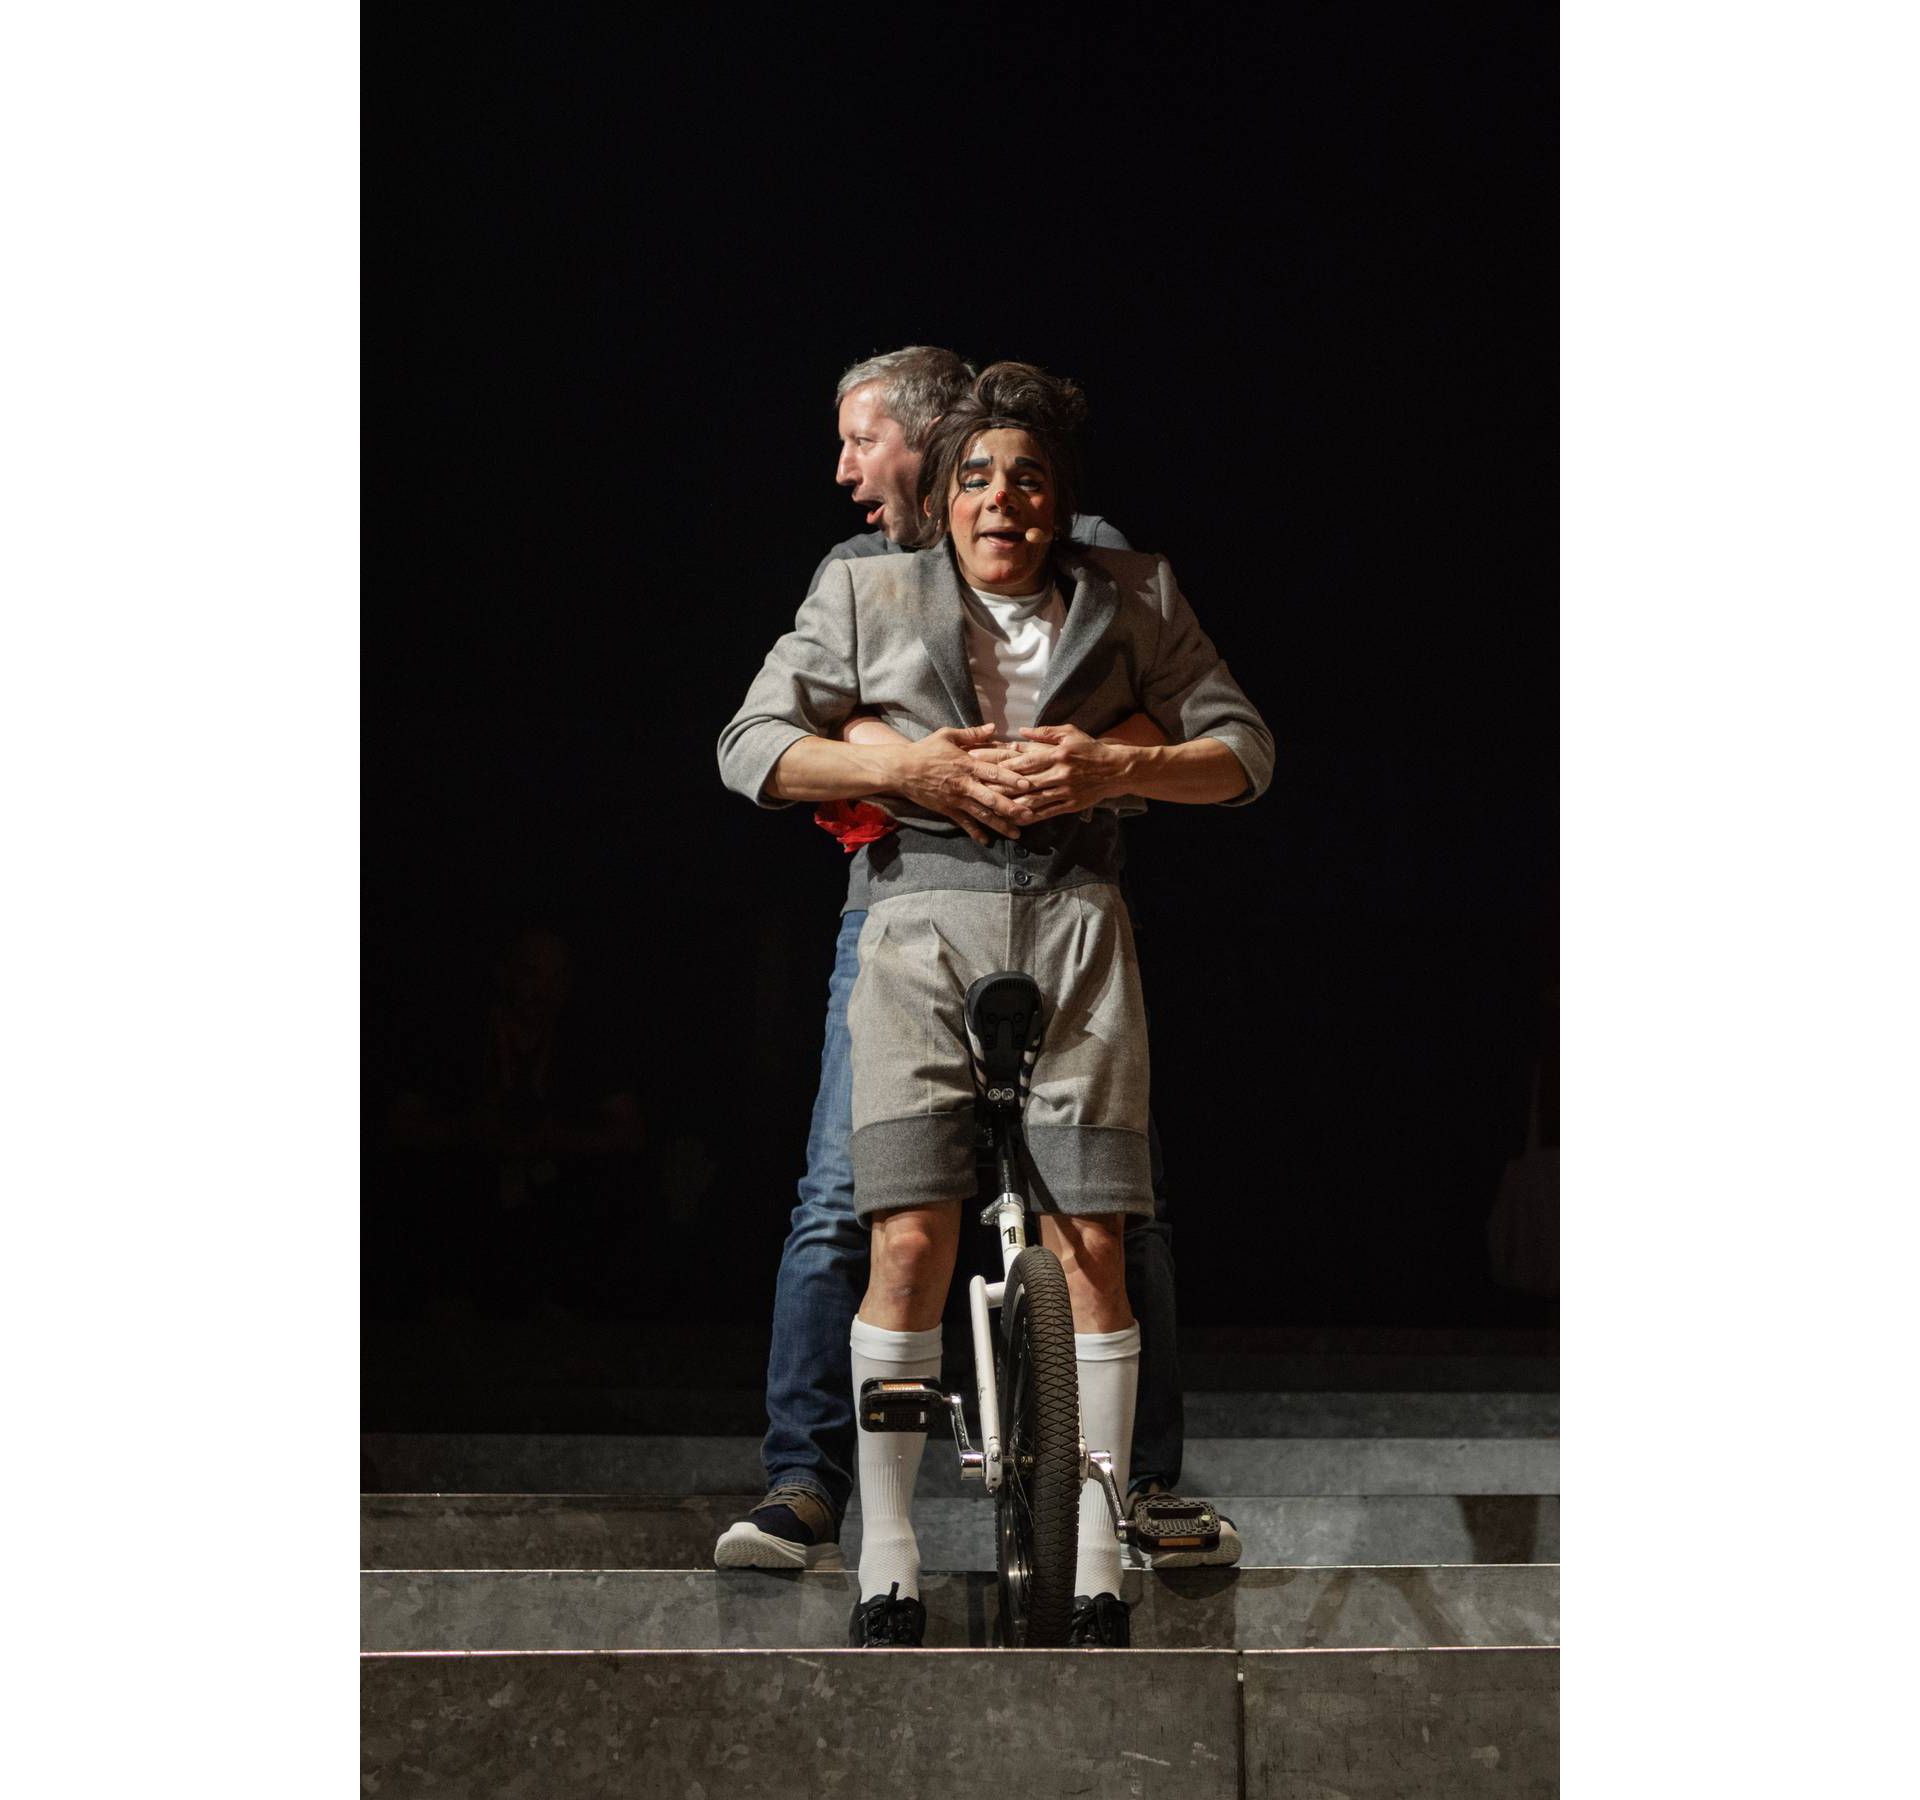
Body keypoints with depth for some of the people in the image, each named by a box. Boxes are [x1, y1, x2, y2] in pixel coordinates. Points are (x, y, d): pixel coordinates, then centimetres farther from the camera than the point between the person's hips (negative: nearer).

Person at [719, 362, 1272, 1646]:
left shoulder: (1134, 599, 10)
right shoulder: (867, 599, 9)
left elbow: (1244, 748, 10)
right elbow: (751, 746, 7)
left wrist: (1115, 767, -9)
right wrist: (905, 769, -9)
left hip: (1076, 928, 1)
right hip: (922, 929, -1)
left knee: (1090, 1243, -5)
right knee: (911, 1241, -9)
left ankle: (1097, 1576, 3)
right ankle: (888, 1574, 0)